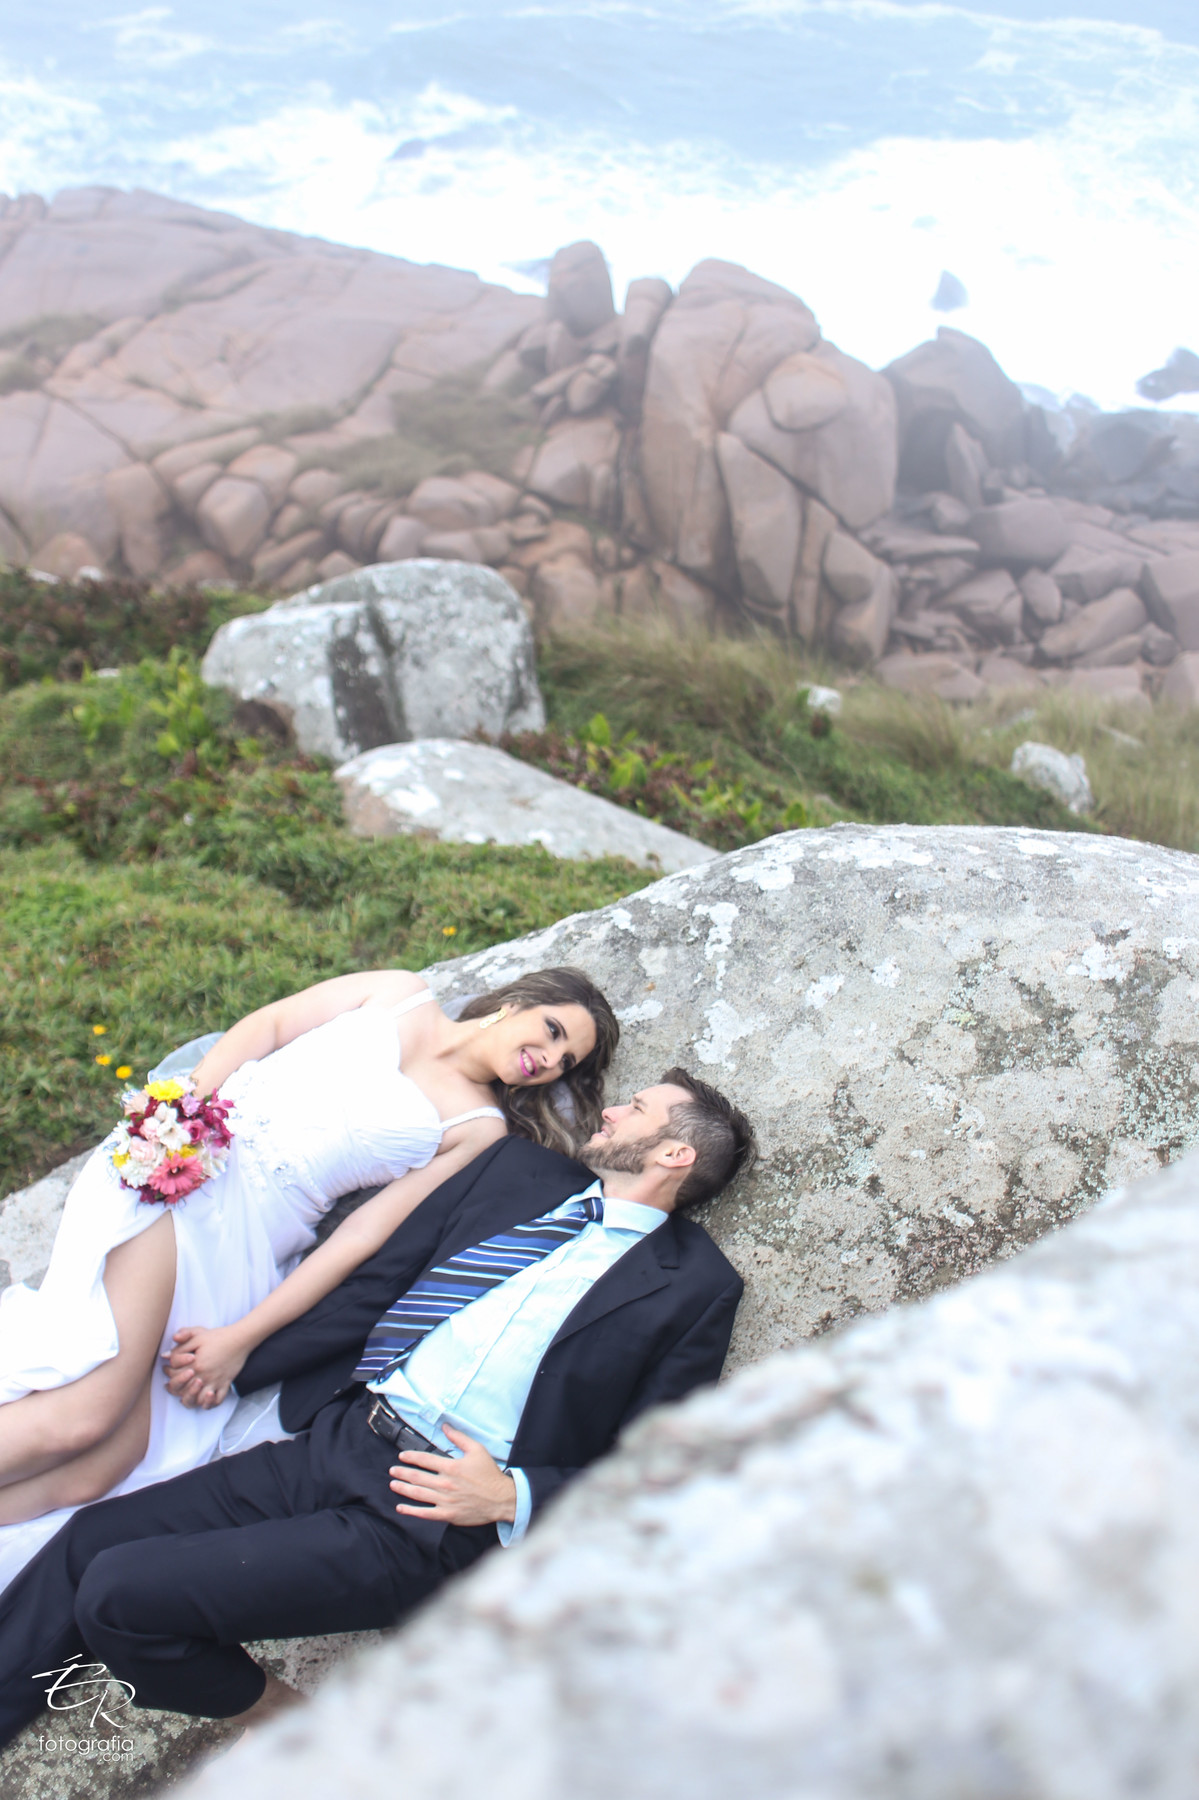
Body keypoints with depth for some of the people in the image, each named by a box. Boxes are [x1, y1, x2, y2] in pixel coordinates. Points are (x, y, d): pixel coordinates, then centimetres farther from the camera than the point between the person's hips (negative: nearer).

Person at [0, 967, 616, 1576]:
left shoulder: (479, 1128, 10)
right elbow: (265, 1027, 11)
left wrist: (242, 1338, -8)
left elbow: (367, 1235, 0)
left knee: (99, 1467, -19)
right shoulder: (402, 994, 14)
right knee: (84, 1410, -23)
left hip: (242, 1247, 1)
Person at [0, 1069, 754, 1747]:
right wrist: (234, 1360, 10)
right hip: (337, 1441, 6)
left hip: (437, 1518, -6)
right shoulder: (520, 1168, 15)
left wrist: (513, 1498, -15)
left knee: (121, 1595, -13)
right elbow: (375, 1287, 14)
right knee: (90, 1538, 0)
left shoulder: (698, 1285, 1)